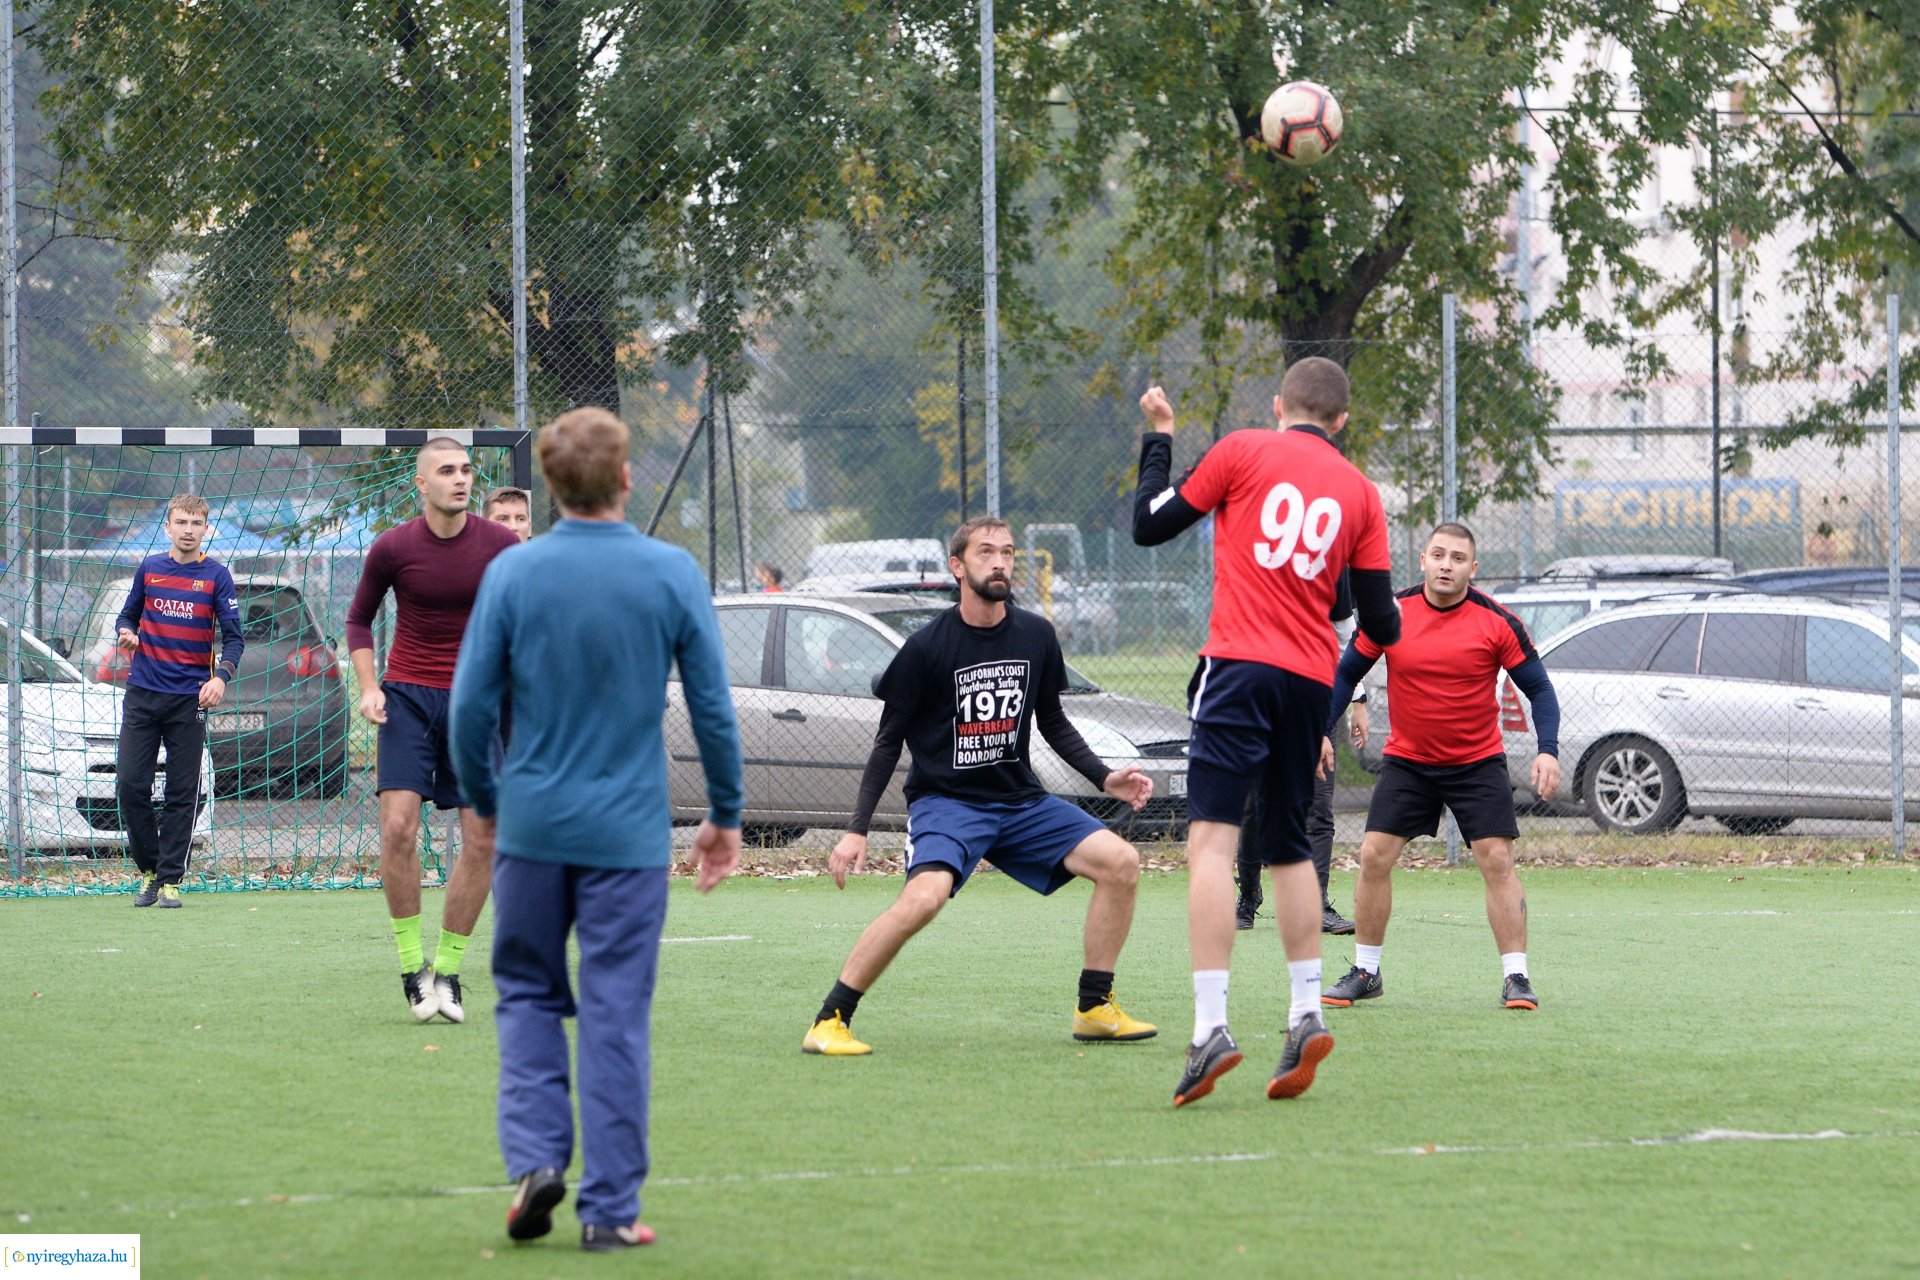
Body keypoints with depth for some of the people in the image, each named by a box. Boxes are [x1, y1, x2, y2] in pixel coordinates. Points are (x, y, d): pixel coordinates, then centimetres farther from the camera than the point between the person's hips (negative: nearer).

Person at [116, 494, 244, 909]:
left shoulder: (216, 576, 0)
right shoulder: (149, 568, 8)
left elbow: (234, 636, -3)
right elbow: (128, 615, 19)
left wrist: (221, 676, -20)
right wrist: (126, 633, -5)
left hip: (190, 700, -2)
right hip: (143, 693, 2)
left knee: (182, 794, 0)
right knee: (131, 785, -3)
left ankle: (170, 879, 7)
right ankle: (148, 870, 13)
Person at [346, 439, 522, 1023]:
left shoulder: (500, 545, -4)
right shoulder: (392, 549, -5)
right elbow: (359, 619, 10)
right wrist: (368, 686, -3)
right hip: (408, 694, -1)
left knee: (482, 838, -4)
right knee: (398, 825, -16)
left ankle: (448, 969, 9)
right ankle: (411, 965, -5)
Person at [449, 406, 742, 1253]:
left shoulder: (511, 575, -4)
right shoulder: (672, 574, -5)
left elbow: (471, 707, -1)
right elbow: (712, 708, -2)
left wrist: (484, 804, 15)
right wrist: (726, 816, 11)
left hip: (531, 826, 1)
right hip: (629, 831, -1)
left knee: (527, 993, 16)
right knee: (616, 1015, 4)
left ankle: (534, 1156, -1)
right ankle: (609, 1208, 4)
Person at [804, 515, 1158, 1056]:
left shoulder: (1036, 636, 4)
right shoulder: (927, 647, -10)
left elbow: (1053, 723, 18)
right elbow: (888, 742, -4)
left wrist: (1105, 778, 5)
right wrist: (856, 829, -9)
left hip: (1020, 799, 6)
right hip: (944, 800, -6)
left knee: (1120, 862, -9)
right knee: (924, 896, -33)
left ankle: (1095, 1010, 4)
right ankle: (830, 1021, -22)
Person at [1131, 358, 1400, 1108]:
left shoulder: (1243, 452, 3)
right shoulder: (1359, 492, 13)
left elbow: (1150, 526, 9)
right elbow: (1381, 623, 12)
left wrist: (1158, 440, 23)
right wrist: (1381, 628, 37)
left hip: (1241, 661, -5)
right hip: (1311, 679, 5)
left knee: (1211, 840, -12)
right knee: (1289, 848, 20)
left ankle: (1211, 1026, -24)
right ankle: (1306, 1013, 15)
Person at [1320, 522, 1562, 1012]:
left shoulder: (1497, 622, -12)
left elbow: (1538, 687, -6)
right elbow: (1347, 672, 4)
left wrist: (1548, 750, -19)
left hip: (1477, 762, -2)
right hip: (1406, 760, 2)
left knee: (1497, 860, -11)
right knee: (1374, 856, -6)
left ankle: (1516, 977, -4)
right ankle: (1365, 972, 8)